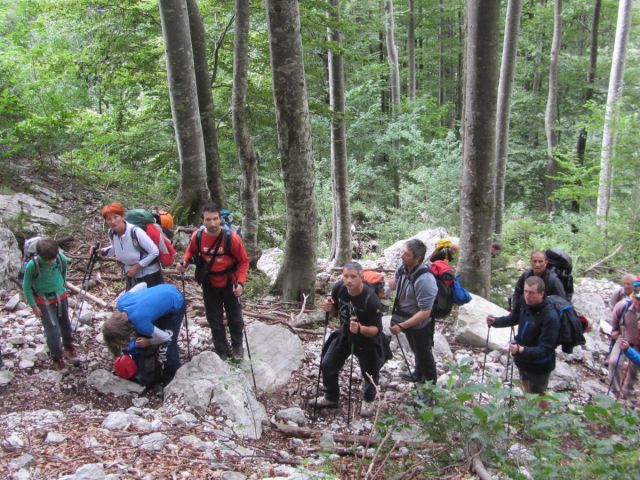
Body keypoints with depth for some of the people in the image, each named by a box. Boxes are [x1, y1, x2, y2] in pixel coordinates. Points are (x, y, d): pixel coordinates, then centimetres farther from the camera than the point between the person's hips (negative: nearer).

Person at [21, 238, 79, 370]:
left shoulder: (61, 258, -16)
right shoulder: (32, 265, -25)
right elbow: (26, 285, -12)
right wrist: (33, 306, -9)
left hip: (61, 297, 4)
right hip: (44, 301, -4)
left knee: (65, 325, 20)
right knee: (53, 331, -6)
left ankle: (69, 348, 45)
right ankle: (57, 358, 15)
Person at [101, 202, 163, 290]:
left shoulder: (135, 232, -30)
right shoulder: (112, 233, -10)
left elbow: (154, 252, -23)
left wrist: (136, 266, -21)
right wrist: (102, 251, -6)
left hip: (149, 274, -6)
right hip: (131, 275, 6)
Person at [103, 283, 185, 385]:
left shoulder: (140, 323, -35)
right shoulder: (120, 301, -19)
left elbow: (165, 338, -20)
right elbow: (142, 285, -3)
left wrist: (148, 342, -2)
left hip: (176, 303, -7)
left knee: (165, 347, -7)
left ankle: (174, 379, 17)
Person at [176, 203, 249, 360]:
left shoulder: (232, 237, -27)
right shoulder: (197, 236, -20)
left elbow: (243, 261, -15)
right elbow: (191, 250, 4)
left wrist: (240, 282, -26)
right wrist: (184, 262, -16)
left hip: (229, 283, -2)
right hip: (209, 284, 2)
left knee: (234, 317, 14)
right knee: (214, 320, 12)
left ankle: (237, 347, 38)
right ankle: (221, 351, 30)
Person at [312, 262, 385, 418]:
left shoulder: (371, 299, -34)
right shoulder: (339, 288, -18)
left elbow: (376, 329, -28)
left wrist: (360, 329, -47)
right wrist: (329, 308, -21)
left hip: (366, 339, -5)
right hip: (344, 334, 5)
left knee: (369, 372, 9)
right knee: (327, 365, 7)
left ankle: (368, 401, 39)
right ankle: (331, 398, 32)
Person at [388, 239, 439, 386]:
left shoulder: (424, 280, -38)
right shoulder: (403, 267, -16)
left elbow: (425, 312, -33)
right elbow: (395, 282, 8)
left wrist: (401, 326, -31)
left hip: (421, 325, -7)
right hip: (408, 320, 7)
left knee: (424, 354, 15)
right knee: (416, 350, 30)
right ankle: (419, 374, 56)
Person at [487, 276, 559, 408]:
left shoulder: (550, 316, -33)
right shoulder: (526, 304, -12)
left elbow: (545, 349, -33)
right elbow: (513, 318, 9)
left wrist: (522, 350, -49)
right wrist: (495, 321, -10)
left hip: (539, 364, -7)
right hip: (523, 359, 7)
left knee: (538, 395, 15)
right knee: (526, 387, 29)